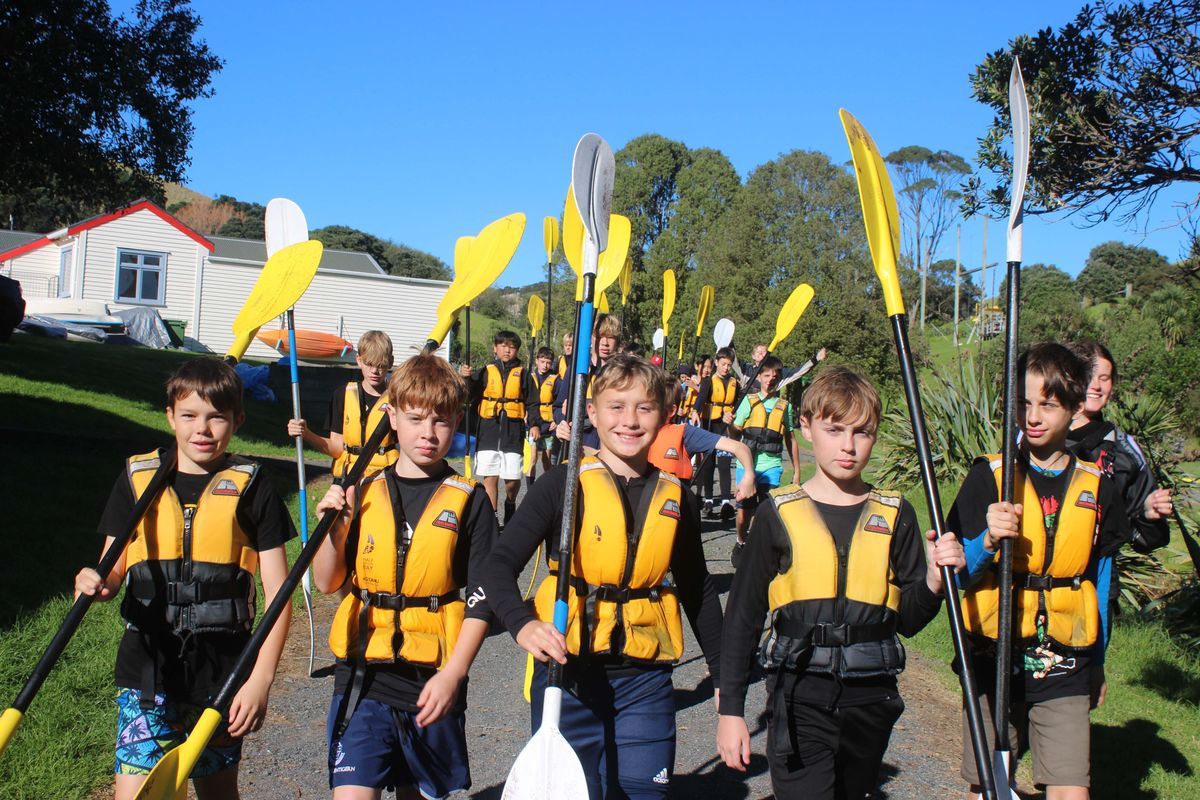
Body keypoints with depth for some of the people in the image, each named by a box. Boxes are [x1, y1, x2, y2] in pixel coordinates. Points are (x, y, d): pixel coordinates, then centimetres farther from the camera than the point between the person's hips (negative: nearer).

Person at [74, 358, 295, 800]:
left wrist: (260, 680, -11)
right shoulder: (137, 478, 4)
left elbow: (277, 594, -4)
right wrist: (97, 584, -17)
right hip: (148, 665, 1)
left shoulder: (250, 487, -3)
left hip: (223, 669, -1)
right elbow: (113, 570, 8)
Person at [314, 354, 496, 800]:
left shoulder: (470, 502, -3)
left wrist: (452, 675, -14)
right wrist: (336, 529, -9)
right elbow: (327, 583, 8)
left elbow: (480, 601, -5)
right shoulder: (365, 494, 5)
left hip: (433, 681, -1)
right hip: (363, 676, 1)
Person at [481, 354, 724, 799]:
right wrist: (523, 625, -29)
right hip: (570, 669, -2)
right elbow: (500, 566, -11)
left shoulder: (675, 498, 5)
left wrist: (722, 674, 20)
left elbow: (698, 590, 17)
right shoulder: (564, 484, -6)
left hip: (645, 678, 3)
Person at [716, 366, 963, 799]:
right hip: (800, 700, -2)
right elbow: (742, 616, 2)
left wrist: (934, 578, -15)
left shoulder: (894, 514, 4)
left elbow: (909, 620, 5)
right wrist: (730, 710, -1)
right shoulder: (779, 513, -2)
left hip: (870, 698, 3)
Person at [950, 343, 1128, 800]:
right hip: (993, 661, -1)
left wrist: (1097, 661, 20)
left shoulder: (1096, 488, 4)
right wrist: (988, 541, -24)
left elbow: (1099, 578, 15)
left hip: (1065, 671, 1)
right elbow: (960, 576, -4)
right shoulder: (988, 477, -4)